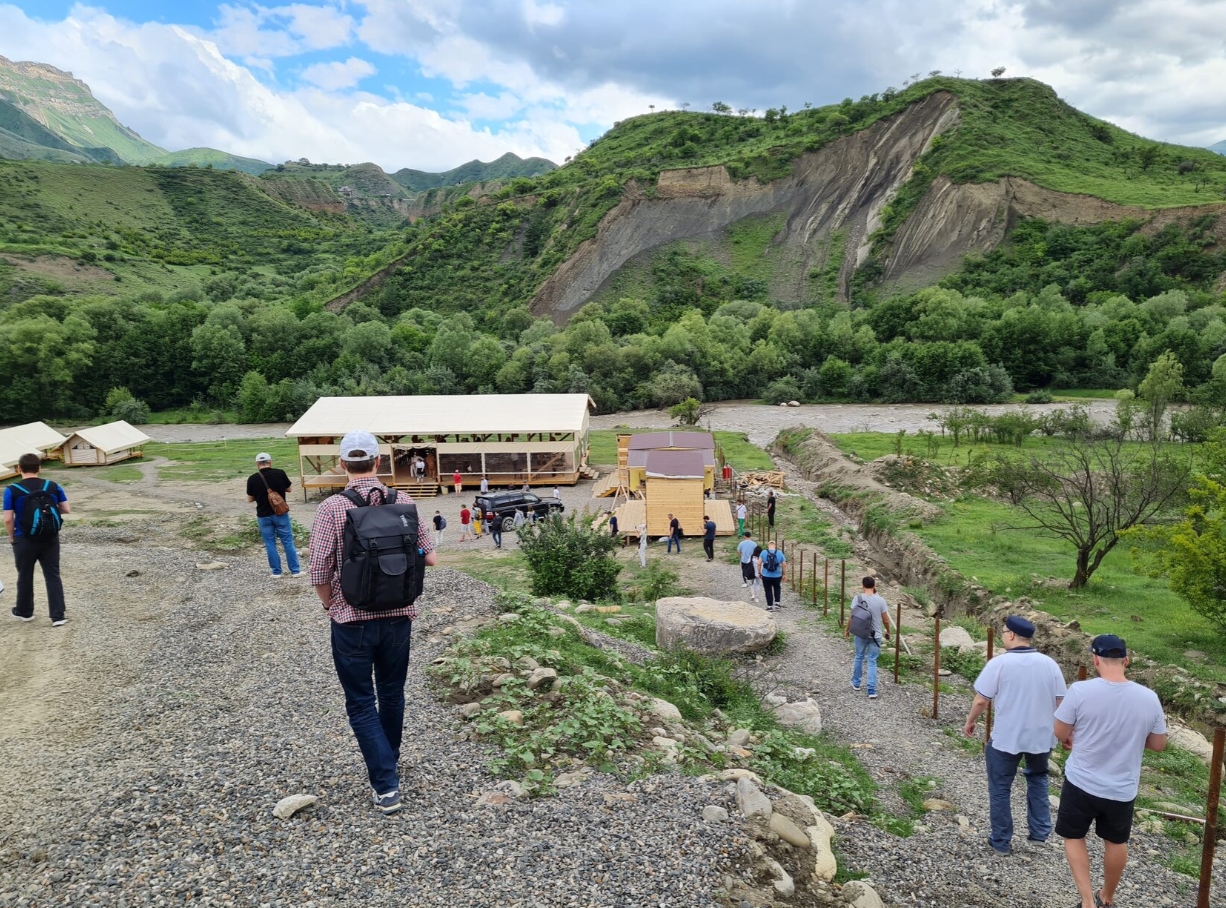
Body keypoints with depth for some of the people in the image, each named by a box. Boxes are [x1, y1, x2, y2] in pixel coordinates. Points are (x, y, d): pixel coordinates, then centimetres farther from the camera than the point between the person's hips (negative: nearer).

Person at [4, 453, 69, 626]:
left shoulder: (12, 490, -9)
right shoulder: (53, 486, -3)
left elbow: (8, 519, -11)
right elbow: (67, 510, 1)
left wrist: (12, 537, 5)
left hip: (25, 540, -1)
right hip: (50, 539, 2)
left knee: (25, 576, 17)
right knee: (53, 576, 7)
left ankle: (24, 611, 34)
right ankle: (58, 615, 4)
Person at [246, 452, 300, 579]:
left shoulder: (252, 479, -8)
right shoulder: (280, 473, -9)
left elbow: (250, 499, 3)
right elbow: (289, 489, 5)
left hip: (263, 516, 0)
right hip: (280, 514, 0)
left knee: (270, 545, 11)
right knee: (288, 542, 9)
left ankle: (276, 572, 16)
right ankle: (295, 570, 13)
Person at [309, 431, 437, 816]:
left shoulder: (332, 507, -12)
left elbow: (319, 572, -14)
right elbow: (430, 558, -1)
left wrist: (331, 605, 5)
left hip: (351, 621, -3)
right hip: (398, 617, 3)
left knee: (361, 703, 10)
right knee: (392, 694, 22)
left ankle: (386, 784, 6)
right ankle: (388, 762, 41)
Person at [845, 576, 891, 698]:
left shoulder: (858, 598, -10)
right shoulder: (880, 600, -10)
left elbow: (852, 617, -6)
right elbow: (886, 620, -4)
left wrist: (847, 630, 9)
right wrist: (888, 632, 15)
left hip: (860, 634, 1)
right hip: (875, 635, 0)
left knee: (859, 658, 19)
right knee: (872, 662, 5)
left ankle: (856, 683, 32)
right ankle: (872, 690, 2)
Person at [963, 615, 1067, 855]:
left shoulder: (999, 663, -16)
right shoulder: (1049, 664, -4)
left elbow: (981, 701, -13)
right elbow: (1060, 702, 2)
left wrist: (970, 721, 4)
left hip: (1006, 738, -4)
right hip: (1041, 736, 4)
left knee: (1000, 789, 12)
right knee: (1038, 778, 30)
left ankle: (1001, 841, 20)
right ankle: (1040, 831, 30)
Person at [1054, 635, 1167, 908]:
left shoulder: (1080, 690, -21)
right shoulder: (1149, 698, -13)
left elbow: (1060, 733, -11)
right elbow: (1158, 744, 0)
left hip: (1081, 782, -3)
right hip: (1123, 788, 3)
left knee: (1074, 837, 18)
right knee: (1116, 842, 24)